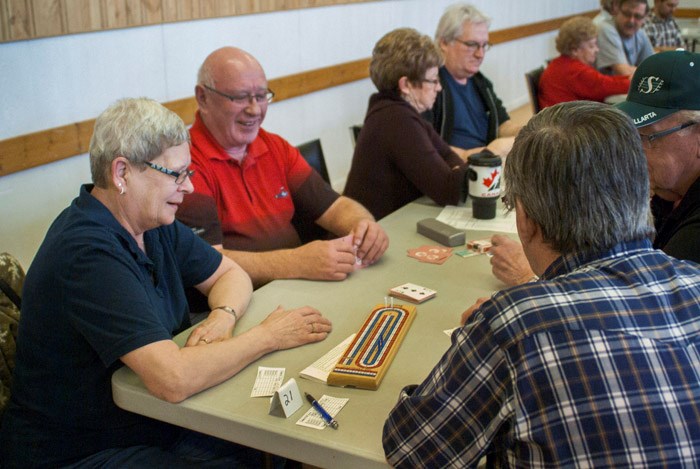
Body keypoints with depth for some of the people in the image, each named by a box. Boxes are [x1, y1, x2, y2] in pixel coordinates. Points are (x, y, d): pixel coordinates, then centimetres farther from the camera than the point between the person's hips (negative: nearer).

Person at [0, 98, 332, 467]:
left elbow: (230, 274, 12)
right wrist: (269, 336, -20)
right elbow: (174, 379, -33)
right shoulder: (87, 255, -26)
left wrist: (223, 315, -11)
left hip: (154, 422, 8)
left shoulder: (152, 222, 2)